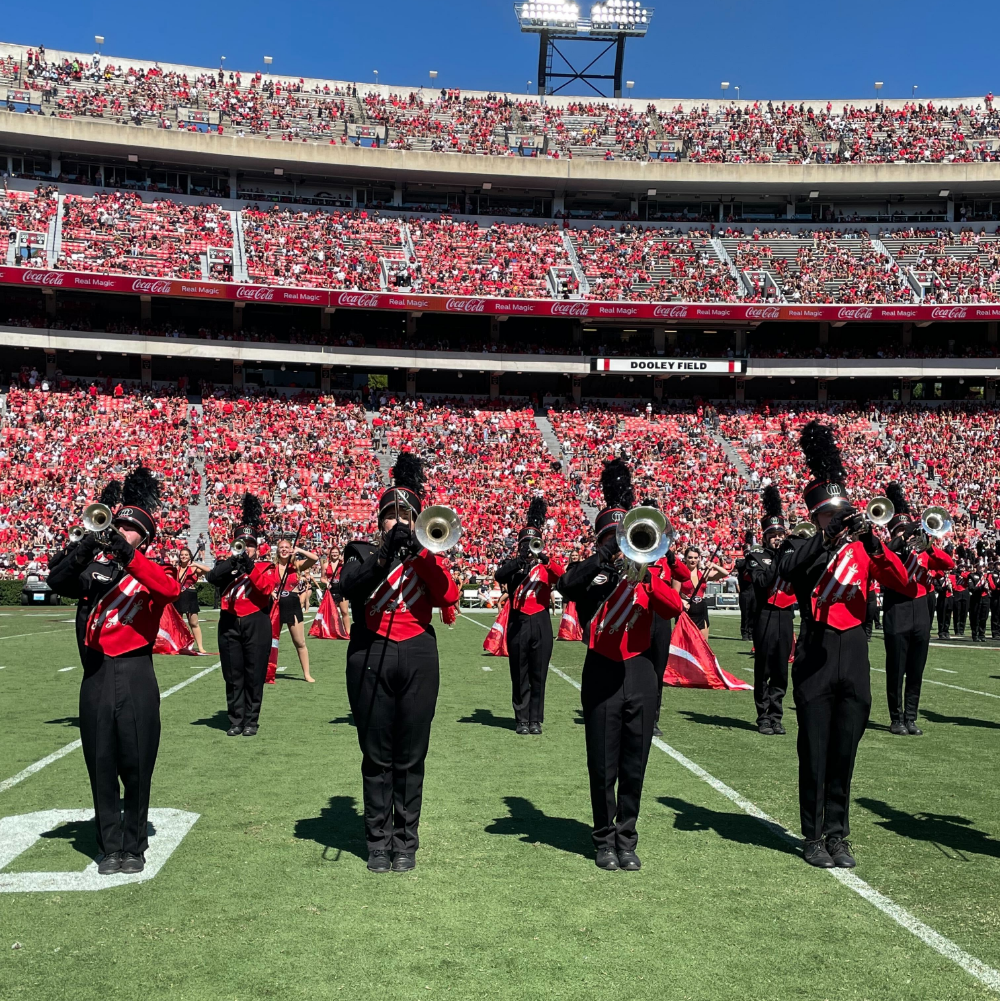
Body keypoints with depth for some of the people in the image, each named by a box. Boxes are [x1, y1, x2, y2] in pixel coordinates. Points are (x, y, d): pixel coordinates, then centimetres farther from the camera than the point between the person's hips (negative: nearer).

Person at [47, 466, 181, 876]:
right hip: (97, 676, 2)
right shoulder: (97, 566, 11)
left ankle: (134, 846, 14)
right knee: (101, 766, 5)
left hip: (135, 677, -2)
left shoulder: (152, 571, 3)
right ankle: (110, 846, 14)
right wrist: (83, 552, -21)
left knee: (137, 767, 2)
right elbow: (57, 582, -5)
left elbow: (170, 590, -20)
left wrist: (129, 556, -27)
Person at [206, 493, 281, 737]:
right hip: (229, 625, 2)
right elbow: (211, 577, -11)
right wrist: (234, 560, -19)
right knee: (233, 677, 5)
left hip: (256, 625, -2)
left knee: (254, 676, 1)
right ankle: (236, 720, 12)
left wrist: (250, 565, -17)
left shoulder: (266, 568, 6)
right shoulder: (226, 566, 11)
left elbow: (267, 588, -14)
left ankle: (251, 721, 9)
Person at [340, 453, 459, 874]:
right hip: (370, 659, -1)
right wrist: (387, 551, -24)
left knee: (410, 757, 4)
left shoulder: (427, 555, 12)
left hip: (417, 659, 1)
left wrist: (418, 551, -12)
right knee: (377, 757, 4)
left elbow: (450, 595, -6)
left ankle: (406, 841, 14)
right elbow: (349, 588, -13)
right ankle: (378, 840, 14)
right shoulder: (362, 553, 9)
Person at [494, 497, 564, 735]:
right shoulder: (513, 565, 6)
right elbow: (499, 575, -17)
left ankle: (536, 720, 11)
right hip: (518, 623, -1)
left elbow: (562, 577, -13)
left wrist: (544, 558, -26)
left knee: (538, 675, 4)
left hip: (541, 624, 1)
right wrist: (522, 559, -27)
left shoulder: (546, 566, 9)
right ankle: (522, 720, 10)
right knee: (519, 676, 3)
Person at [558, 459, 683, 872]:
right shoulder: (589, 571, 2)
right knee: (603, 767, 3)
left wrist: (645, 579, -23)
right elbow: (566, 587, -23)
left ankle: (627, 840, 20)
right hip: (602, 675, -2)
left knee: (634, 767, 8)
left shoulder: (646, 573, 10)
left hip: (640, 674, 3)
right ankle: (605, 840, 17)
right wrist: (607, 556, -27)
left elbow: (674, 608, -8)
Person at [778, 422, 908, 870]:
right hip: (815, 656, -3)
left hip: (854, 656, 3)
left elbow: (901, 581, -3)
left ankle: (838, 835, 19)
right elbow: (788, 570, -22)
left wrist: (873, 542, -18)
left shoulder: (864, 547, 12)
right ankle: (813, 837, 13)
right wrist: (832, 534, -29)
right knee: (814, 753, 2)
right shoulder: (803, 548, 2)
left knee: (844, 753, 9)